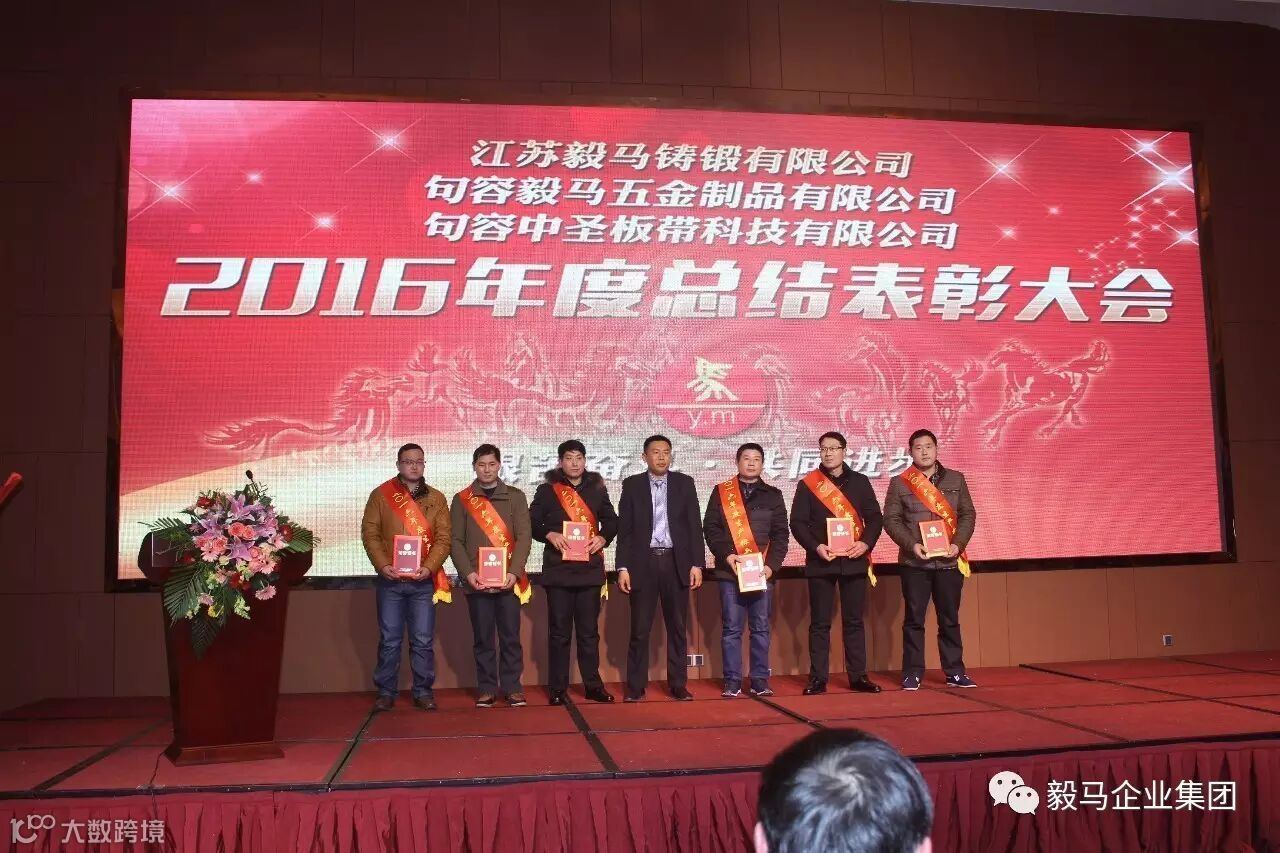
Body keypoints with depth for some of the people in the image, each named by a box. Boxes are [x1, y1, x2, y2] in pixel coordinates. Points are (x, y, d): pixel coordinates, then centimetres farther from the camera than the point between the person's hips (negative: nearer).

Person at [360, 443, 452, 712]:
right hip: (389, 580, -1)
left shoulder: (436, 498, 7)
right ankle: (386, 691, 15)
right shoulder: (381, 495, 5)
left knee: (423, 640, 4)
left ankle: (423, 691, 14)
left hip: (423, 581, 1)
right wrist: (382, 565, -12)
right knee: (389, 639, 5)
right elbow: (370, 533, 1)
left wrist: (429, 568, -13)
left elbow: (444, 537, 2)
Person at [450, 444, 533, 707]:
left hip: (508, 580, 0)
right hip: (476, 581, 0)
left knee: (511, 636, 2)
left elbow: (524, 537, -1)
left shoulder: (515, 497, 7)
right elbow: (456, 541, 3)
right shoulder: (462, 500, 8)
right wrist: (468, 573, -10)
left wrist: (514, 572, -13)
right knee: (482, 638, 5)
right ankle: (486, 689, 14)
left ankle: (513, 688, 11)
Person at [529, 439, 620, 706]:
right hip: (558, 569, -2)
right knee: (559, 631, 2)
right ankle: (558, 689, 9)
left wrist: (603, 537, -4)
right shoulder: (547, 490, 4)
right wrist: (550, 535, -16)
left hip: (590, 568, 2)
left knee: (589, 631, 6)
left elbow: (611, 520, 15)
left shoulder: (597, 489, 11)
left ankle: (593, 685, 14)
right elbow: (532, 522, 1)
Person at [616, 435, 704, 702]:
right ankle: (635, 687, 10)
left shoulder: (684, 483, 7)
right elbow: (624, 529, 2)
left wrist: (697, 563, -3)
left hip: (676, 562, 1)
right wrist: (623, 567, -4)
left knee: (677, 628, 7)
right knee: (640, 629, 1)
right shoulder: (632, 484, 4)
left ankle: (678, 685, 15)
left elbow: (694, 526, 5)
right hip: (643, 562, -1)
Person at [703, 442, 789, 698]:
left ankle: (759, 681, 12)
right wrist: (727, 555, -13)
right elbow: (710, 528, 1)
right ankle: (732, 682, 7)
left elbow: (780, 534, 5)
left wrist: (771, 564, -8)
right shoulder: (721, 492, 7)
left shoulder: (773, 495, 10)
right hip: (729, 571, -1)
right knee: (731, 628, 0)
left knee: (760, 628, 4)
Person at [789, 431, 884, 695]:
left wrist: (866, 542, -11)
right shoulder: (807, 484, 3)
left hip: (854, 560, 2)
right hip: (820, 562, -1)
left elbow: (874, 517, 6)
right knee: (820, 623, 2)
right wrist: (815, 547, -16)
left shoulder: (860, 482, 9)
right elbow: (798, 522, -2)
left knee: (854, 621, 7)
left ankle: (858, 676, 13)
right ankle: (817, 678, 7)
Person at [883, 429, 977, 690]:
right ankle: (912, 673, 10)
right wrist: (911, 545, -15)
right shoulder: (899, 483, 2)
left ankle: (954, 672, 17)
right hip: (914, 562, -2)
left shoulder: (956, 479, 9)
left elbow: (968, 514, 7)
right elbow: (891, 519, -3)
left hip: (949, 561, 2)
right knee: (914, 619, 3)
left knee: (950, 619, 8)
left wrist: (958, 544, -8)